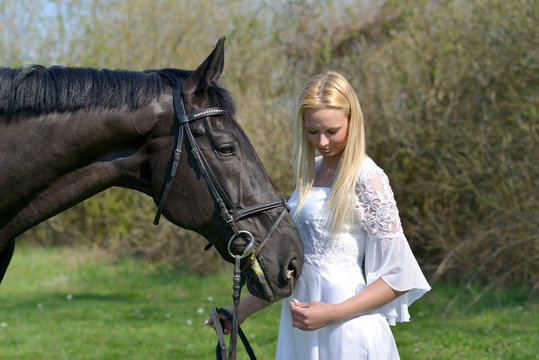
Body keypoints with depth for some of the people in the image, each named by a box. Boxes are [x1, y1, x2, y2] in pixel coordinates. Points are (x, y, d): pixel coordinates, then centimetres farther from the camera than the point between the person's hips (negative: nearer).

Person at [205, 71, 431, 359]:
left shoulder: (367, 180, -11)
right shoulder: (311, 173, 11)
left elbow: (396, 278, -12)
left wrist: (333, 313, -19)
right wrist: (246, 307, 15)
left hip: (348, 335, -6)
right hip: (298, 331, 7)